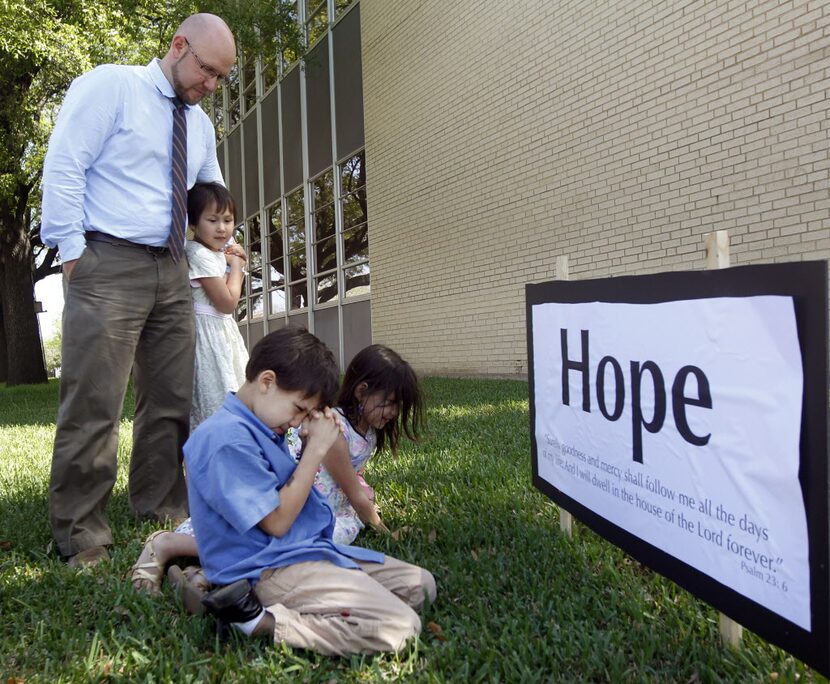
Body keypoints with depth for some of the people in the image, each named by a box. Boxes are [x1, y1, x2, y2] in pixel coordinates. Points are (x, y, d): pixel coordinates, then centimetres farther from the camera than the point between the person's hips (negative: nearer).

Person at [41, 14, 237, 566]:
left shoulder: (201, 124, 18)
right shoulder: (109, 86, -2)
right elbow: (63, 166, -8)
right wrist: (73, 252, -11)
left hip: (172, 271, 7)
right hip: (109, 265, -7)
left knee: (171, 402, 7)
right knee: (94, 407, -9)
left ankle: (161, 515, 19)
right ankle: (82, 540, 0)